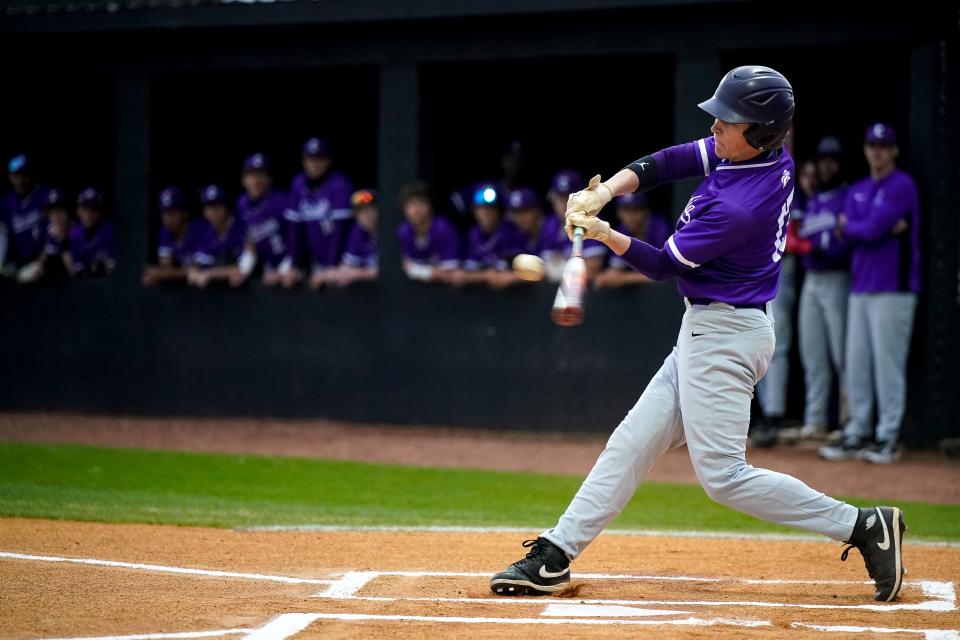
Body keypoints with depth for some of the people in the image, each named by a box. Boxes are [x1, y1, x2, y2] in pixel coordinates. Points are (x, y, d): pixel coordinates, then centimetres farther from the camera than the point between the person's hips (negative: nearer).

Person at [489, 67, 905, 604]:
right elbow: (667, 163, 3)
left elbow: (662, 266, -15)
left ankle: (864, 526, -5)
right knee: (633, 442, 10)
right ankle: (555, 557, 13)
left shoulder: (739, 207, -26)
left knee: (723, 475, -9)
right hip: (710, 331, 10)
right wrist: (602, 194, -9)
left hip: (724, 336, -10)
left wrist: (605, 234, -22)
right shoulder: (773, 156, 0)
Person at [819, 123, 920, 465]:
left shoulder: (902, 186, -5)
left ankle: (889, 437, -3)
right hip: (859, 287, 7)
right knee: (856, 363, 6)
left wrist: (850, 226, 3)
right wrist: (885, 229, -10)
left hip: (893, 288, -7)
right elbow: (844, 232, 4)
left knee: (887, 362, -7)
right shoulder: (857, 191, 17)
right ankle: (856, 434, 11)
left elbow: (872, 228, -14)